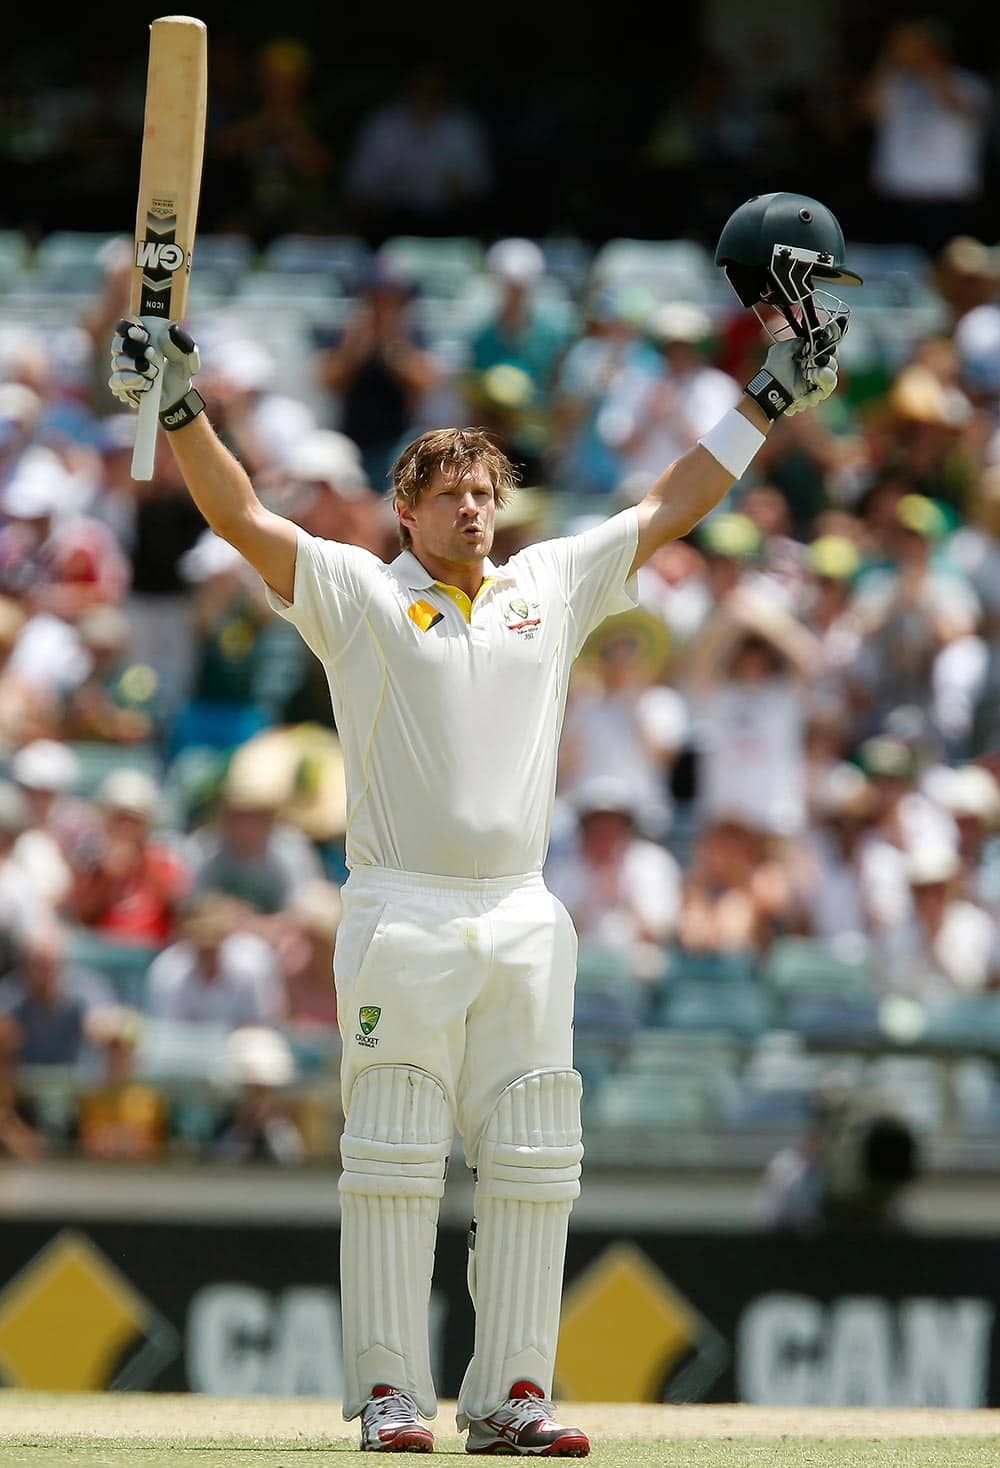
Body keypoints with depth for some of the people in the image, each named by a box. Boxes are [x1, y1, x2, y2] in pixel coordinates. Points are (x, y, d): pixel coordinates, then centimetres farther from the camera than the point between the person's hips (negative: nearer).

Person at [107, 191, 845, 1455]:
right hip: (399, 914, -4)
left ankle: (510, 1397, 4)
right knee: (394, 1159, -5)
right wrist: (179, 409, -20)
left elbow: (670, 507, 20)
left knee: (531, 1160, 1)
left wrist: (769, 402, 18)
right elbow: (242, 518, -7)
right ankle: (388, 1394, -2)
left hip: (521, 919, 4)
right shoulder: (355, 593, 4)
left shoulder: (551, 588, 15)